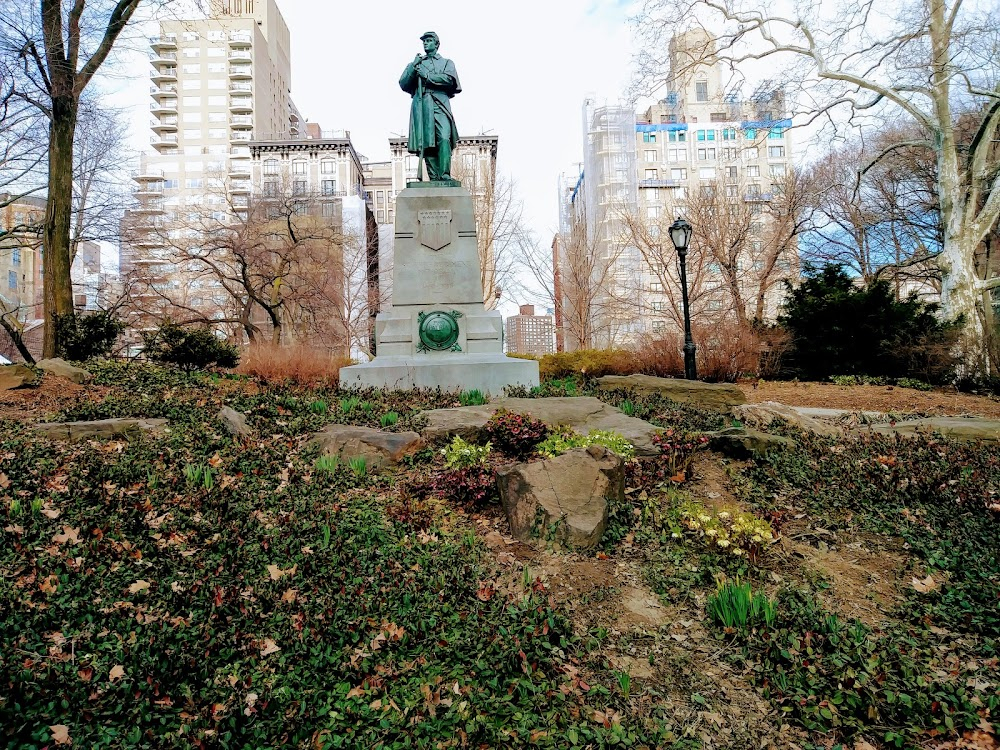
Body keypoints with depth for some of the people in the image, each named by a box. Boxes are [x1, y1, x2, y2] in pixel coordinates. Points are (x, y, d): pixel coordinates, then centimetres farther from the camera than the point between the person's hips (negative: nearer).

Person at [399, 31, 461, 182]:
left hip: (440, 103, -2)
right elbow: (403, 85, 16)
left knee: (444, 138, -22)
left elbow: (450, 79, 0)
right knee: (427, 142, -10)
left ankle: (445, 176, -28)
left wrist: (427, 76, 0)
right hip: (421, 104, 2)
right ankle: (434, 179, -14)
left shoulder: (446, 63, 22)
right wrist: (413, 67, 3)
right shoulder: (416, 63, 28)